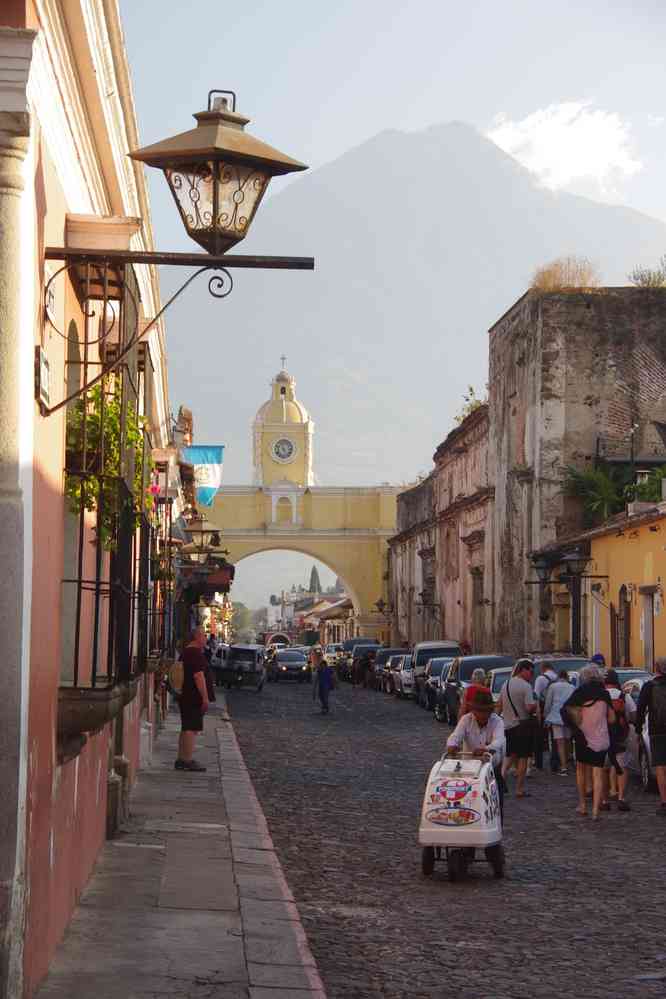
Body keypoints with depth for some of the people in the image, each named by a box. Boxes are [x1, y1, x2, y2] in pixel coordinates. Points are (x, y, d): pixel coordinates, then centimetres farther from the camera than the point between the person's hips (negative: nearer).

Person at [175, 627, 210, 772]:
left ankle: (181, 760, 16)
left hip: (184, 696, 10)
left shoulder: (185, 652, 16)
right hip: (194, 698, -10)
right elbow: (198, 676, -22)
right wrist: (205, 697, -21)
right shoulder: (196, 653, -15)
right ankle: (189, 760, -10)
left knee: (186, 728, 13)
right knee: (192, 729, -9)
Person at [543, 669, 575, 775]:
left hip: (556, 717, -4)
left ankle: (563, 767, -17)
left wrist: (546, 716, 12)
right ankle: (566, 764, 26)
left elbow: (548, 703, 2)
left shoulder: (553, 686, 2)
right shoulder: (573, 688, 11)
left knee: (560, 742, -9)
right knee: (567, 741, 16)